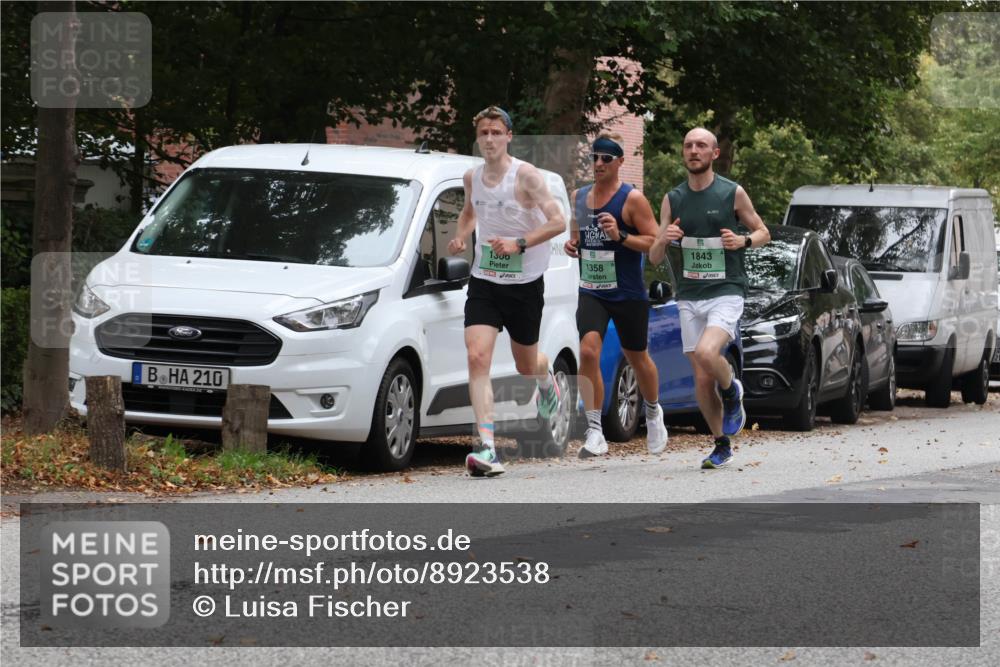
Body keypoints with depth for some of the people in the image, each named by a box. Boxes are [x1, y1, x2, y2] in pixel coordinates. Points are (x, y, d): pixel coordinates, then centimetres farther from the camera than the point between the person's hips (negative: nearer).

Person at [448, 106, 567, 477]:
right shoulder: (472, 177, 4)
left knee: (526, 366, 13)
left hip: (525, 283, -3)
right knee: (477, 357, -18)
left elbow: (558, 222, -16)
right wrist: (461, 236, 5)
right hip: (484, 281, 3)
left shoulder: (526, 176, -13)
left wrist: (519, 244, -26)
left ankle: (547, 381, 54)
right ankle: (487, 449, -24)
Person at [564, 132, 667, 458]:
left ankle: (653, 413, 44)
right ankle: (595, 433, -20)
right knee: (588, 352, -19)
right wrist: (571, 245, 1)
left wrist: (620, 236, -26)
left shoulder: (632, 199, -10)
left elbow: (655, 242, -12)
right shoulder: (579, 197, 8)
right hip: (591, 293, 3)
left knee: (637, 358, 14)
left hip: (628, 294, -3)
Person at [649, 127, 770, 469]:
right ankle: (722, 446, 19)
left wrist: (743, 240, -12)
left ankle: (732, 391, 3)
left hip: (726, 292, -4)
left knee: (707, 353, -29)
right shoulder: (673, 199, 7)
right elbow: (654, 258, 9)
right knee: (702, 379, 4)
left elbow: (763, 232, 9)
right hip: (689, 297, 4)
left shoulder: (733, 193, -2)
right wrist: (663, 239, -14)